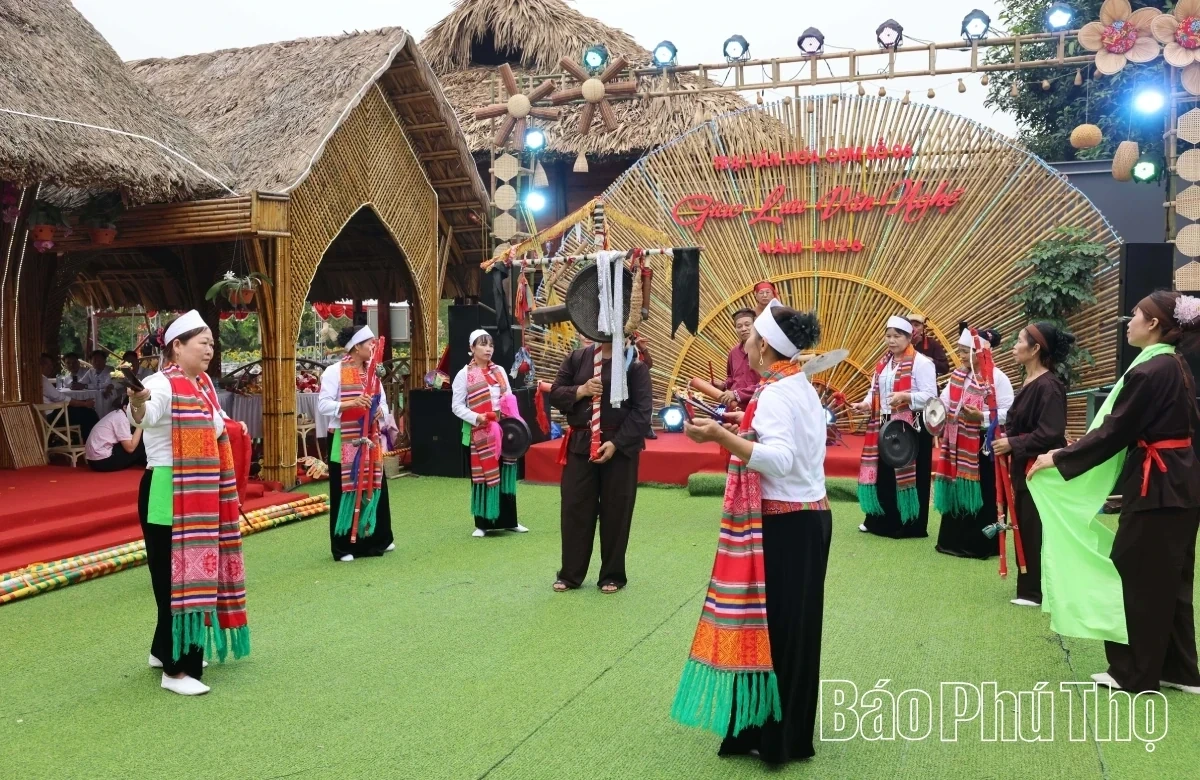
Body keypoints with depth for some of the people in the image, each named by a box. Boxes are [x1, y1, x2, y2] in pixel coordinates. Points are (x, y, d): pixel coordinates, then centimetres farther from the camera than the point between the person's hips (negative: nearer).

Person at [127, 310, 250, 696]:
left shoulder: (203, 383, 10)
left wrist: (228, 426, 15)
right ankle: (176, 670, 3)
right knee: (176, 575, -5)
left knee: (195, 570, 16)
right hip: (168, 494, -9)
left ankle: (166, 649, 32)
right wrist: (138, 403, -61)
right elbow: (145, 415, -43)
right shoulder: (163, 385, -17)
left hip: (200, 494, 9)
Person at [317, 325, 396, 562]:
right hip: (344, 441, -6)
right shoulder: (334, 371, -9)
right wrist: (351, 403, -27)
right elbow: (323, 405, -15)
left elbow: (383, 403, 16)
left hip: (370, 440, 6)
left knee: (374, 487, 12)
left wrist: (381, 412, -7)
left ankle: (377, 539, 27)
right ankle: (343, 546, 9)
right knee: (346, 491, 0)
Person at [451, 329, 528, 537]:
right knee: (483, 475, 2)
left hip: (503, 430, 4)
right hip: (479, 433, -4)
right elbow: (456, 406, -6)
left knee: (505, 474, 8)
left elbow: (510, 399, 12)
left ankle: (509, 520, 17)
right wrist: (476, 417, -20)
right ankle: (483, 523, 11)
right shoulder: (464, 374, -3)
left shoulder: (499, 371, 11)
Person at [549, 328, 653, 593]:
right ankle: (570, 574, 17)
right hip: (580, 445, 3)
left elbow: (642, 411, -8)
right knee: (574, 509, 5)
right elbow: (555, 394, 7)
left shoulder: (635, 364, -5)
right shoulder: (577, 358, 5)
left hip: (620, 448, -3)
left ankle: (613, 575, 19)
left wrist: (616, 443, -16)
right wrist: (581, 390, -13)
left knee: (616, 512, 5)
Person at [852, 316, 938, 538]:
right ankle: (880, 520, 21)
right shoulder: (883, 362, 13)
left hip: (911, 427, -7)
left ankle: (911, 525, 8)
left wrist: (905, 396, -28)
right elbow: (876, 390, 14)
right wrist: (866, 403, -6)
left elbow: (930, 396, -15)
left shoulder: (921, 362, -10)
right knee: (883, 473, 11)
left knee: (908, 474, -1)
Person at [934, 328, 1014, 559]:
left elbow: (1008, 413, -14)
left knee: (983, 495, -1)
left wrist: (982, 416, -24)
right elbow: (945, 402, 8)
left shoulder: (997, 378, -10)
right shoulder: (957, 376, 11)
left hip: (985, 446, -7)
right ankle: (954, 540, 19)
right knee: (957, 492, 11)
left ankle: (982, 544, 7)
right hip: (958, 445, 7)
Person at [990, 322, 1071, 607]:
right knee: (1025, 528, 13)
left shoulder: (1048, 386, -18)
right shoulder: (1029, 382, 11)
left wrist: (1012, 444, -18)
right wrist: (1006, 437, 2)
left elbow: (1050, 433, -23)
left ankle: (1038, 591, 8)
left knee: (1037, 530, -2)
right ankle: (1031, 587, 23)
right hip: (1025, 467, 10)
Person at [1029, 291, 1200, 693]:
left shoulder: (1148, 372, -19)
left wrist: (1058, 459, -10)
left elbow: (1114, 431, -18)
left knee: (1137, 575, 2)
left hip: (1156, 485, -9)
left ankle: (1135, 672, 12)